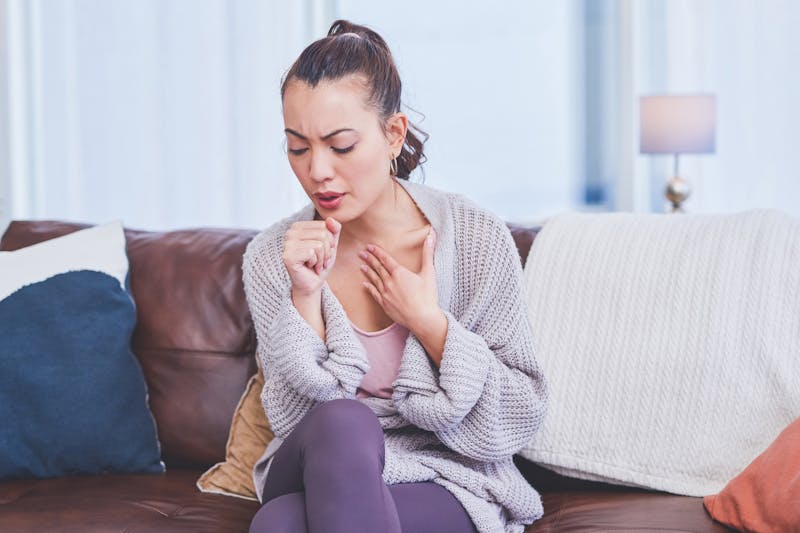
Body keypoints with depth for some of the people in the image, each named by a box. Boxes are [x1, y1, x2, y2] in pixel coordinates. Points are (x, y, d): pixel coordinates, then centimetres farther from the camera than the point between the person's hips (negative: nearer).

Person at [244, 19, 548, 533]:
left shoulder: (476, 239, -9)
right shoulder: (271, 258, -3)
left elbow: (523, 416, -5)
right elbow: (296, 419, -8)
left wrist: (426, 321, -15)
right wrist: (305, 297, -20)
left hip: (448, 484, -3)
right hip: (320, 475, 3)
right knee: (341, 421, -33)